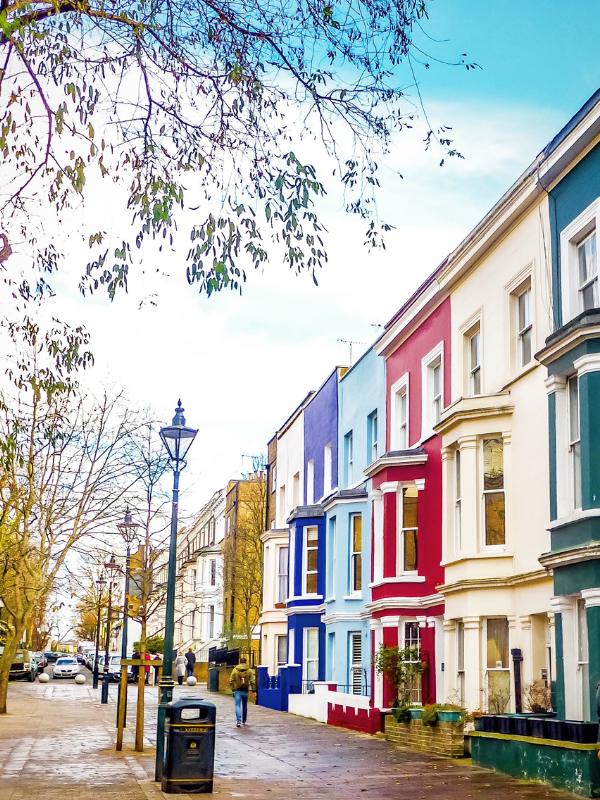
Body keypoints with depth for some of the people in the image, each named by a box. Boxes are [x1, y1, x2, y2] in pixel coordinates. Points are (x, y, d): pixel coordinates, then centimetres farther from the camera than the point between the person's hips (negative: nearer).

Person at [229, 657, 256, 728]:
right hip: (245, 690, 1)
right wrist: (253, 690, -2)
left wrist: (233, 689, 5)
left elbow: (231, 681, -3)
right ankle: (243, 721, 26)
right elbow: (252, 681, -5)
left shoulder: (235, 670, 0)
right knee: (244, 706, 15)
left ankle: (238, 720, -21)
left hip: (237, 690, -1)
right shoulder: (249, 671, 0)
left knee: (237, 706, -4)